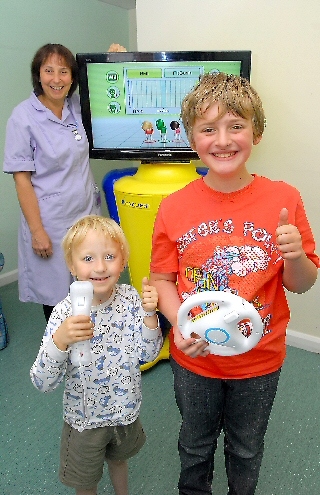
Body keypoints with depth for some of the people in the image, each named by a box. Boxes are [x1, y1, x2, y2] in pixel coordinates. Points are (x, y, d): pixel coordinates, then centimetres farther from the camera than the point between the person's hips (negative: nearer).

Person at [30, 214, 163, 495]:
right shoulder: (66, 313, -26)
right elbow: (42, 383, -26)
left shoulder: (130, 299, -17)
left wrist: (149, 314, -24)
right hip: (85, 419, -3)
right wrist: (59, 341, -43)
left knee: (119, 460, 33)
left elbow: (148, 354, -9)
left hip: (126, 410, 3)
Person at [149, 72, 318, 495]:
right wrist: (180, 324, -21)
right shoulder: (175, 207, -13)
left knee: (246, 449, 27)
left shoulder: (284, 199, -15)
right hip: (193, 358, 1)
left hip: (259, 361, 0)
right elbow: (162, 279, -5)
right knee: (195, 445, 27)